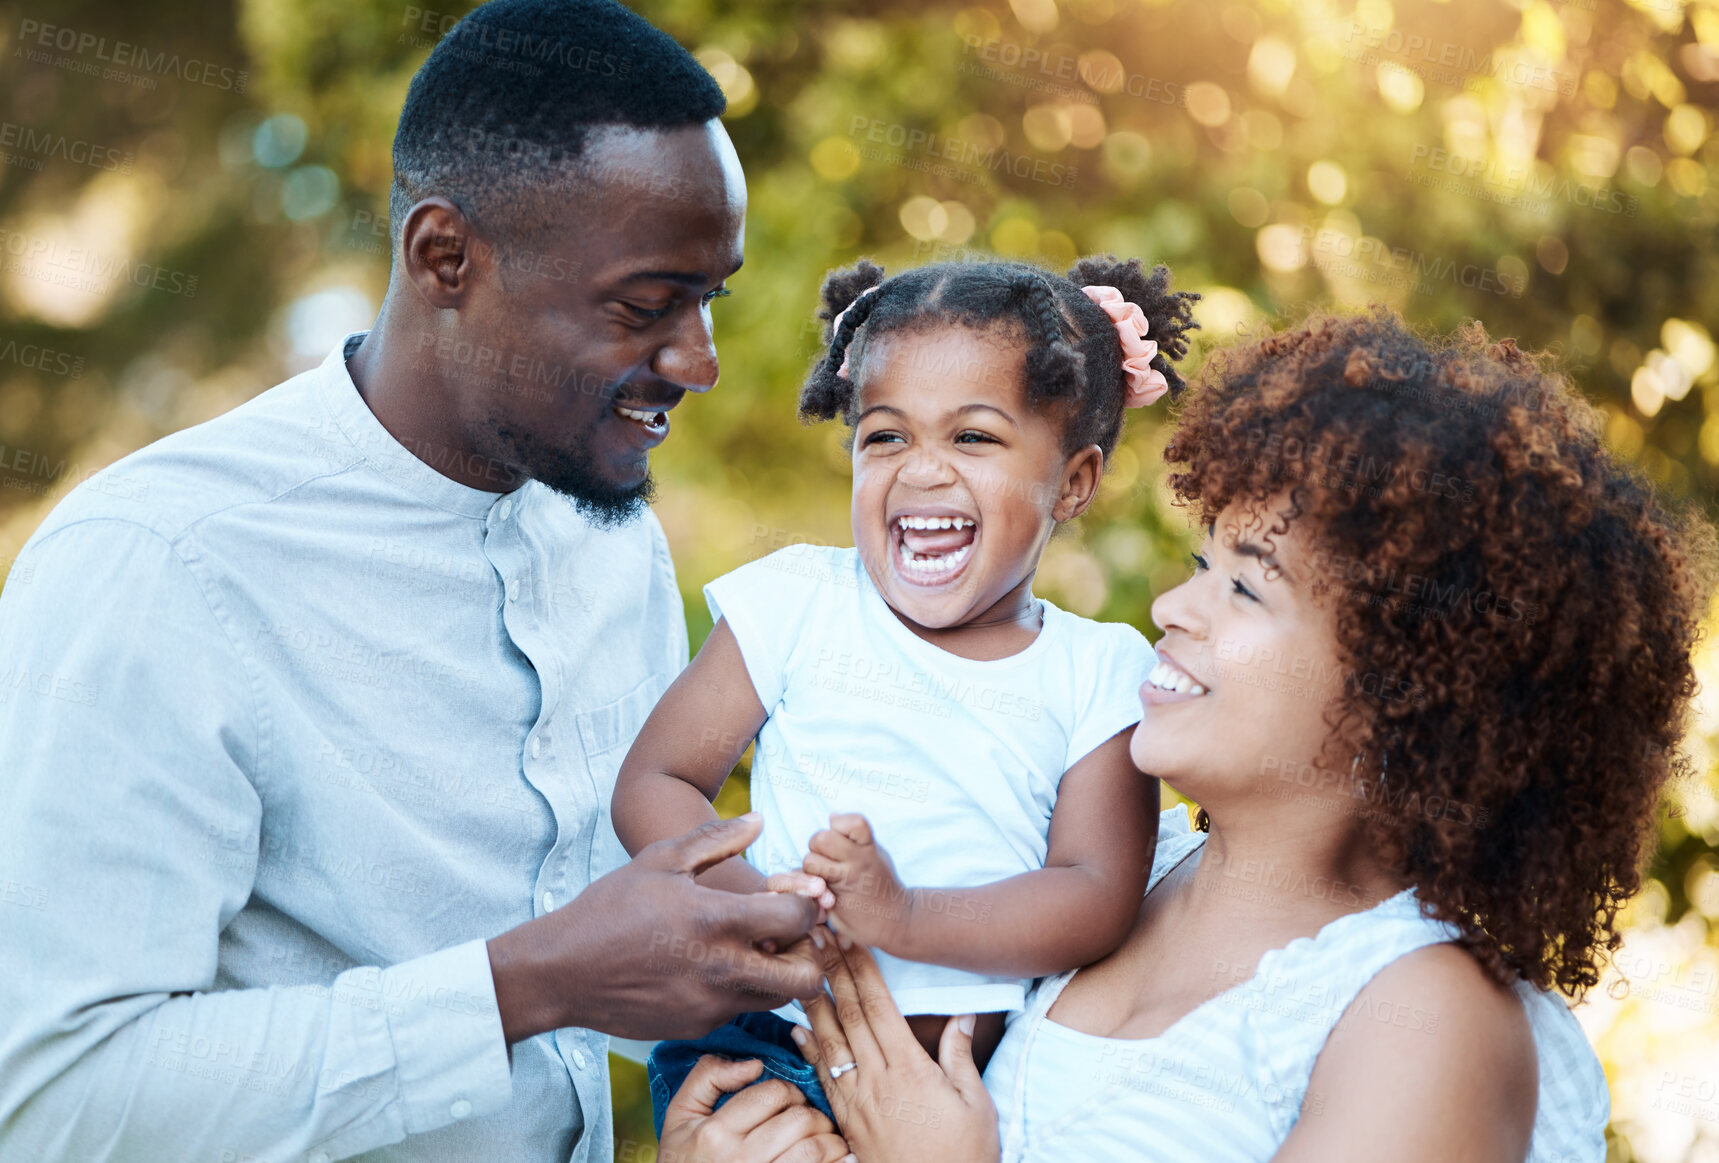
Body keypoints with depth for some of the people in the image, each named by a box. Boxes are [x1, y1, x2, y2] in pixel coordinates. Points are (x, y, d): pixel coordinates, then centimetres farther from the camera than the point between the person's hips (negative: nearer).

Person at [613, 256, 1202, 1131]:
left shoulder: (1099, 673, 4)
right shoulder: (798, 604, 4)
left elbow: (1099, 901, -5)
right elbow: (652, 783, 2)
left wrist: (904, 916, -20)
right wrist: (754, 902, -17)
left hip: (980, 1068, 2)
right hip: (771, 1039, -1)